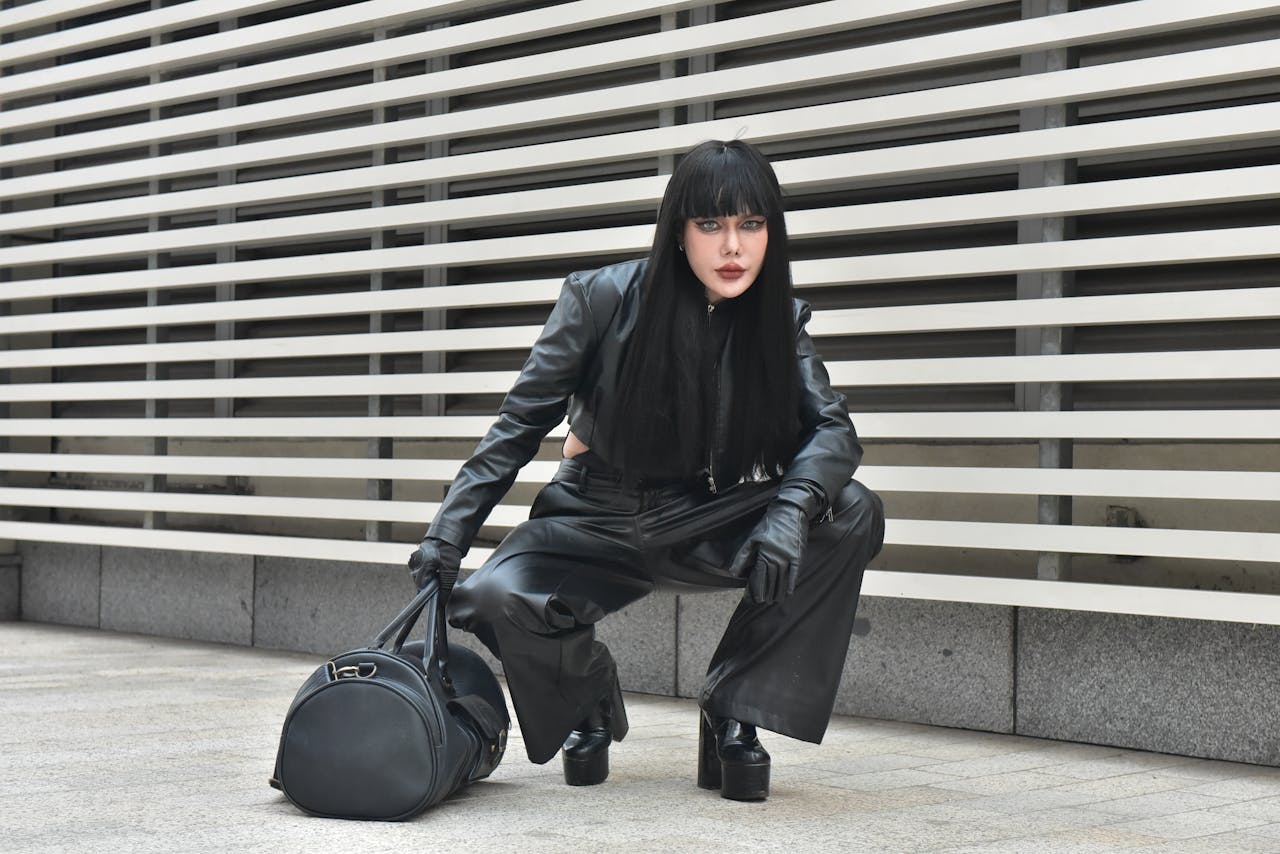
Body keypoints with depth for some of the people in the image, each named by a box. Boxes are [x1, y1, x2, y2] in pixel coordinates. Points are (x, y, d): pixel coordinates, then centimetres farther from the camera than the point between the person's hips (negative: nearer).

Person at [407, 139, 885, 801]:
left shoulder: (778, 320, -4)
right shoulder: (604, 299, -12)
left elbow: (831, 429, -13)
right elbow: (521, 421, -8)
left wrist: (790, 509, -34)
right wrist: (448, 535, -15)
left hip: (708, 530, 2)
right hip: (595, 524, -1)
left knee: (852, 513, -24)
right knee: (495, 598, -32)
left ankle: (731, 715, -12)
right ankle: (588, 701, 6)